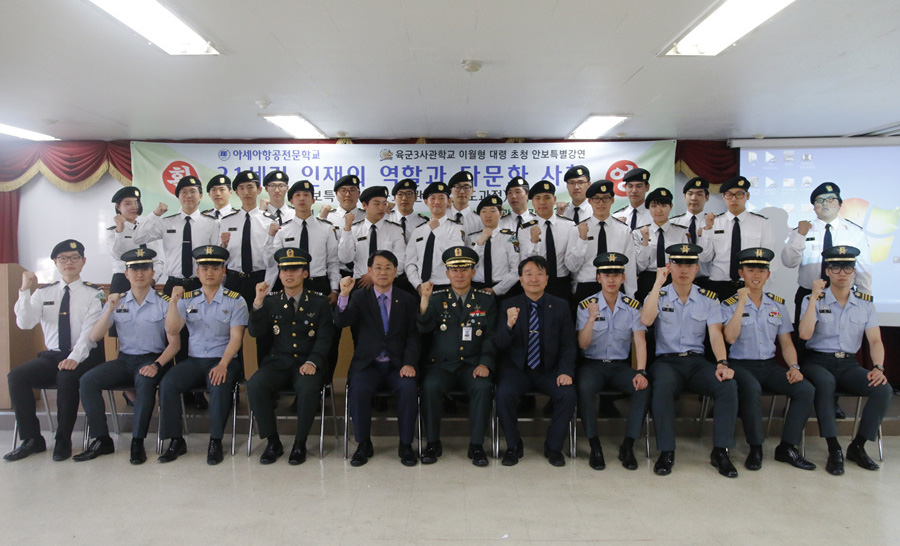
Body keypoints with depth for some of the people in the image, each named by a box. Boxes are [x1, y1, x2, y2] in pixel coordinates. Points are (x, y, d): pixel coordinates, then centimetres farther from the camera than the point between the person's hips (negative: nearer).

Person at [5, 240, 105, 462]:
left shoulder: (93, 294, 0)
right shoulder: (43, 293, 12)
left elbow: (90, 331, -12)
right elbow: (24, 323, -1)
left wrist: (75, 357, -27)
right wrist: (25, 291, -11)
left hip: (83, 358, -4)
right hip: (51, 356, 4)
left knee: (67, 377, -33)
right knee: (16, 376, -19)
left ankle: (63, 441, -16)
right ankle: (31, 439, -6)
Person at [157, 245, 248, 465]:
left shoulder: (235, 301, 1)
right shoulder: (187, 299, 11)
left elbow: (236, 338, -7)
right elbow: (172, 330, 0)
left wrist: (223, 364, -21)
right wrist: (173, 302, -14)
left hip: (224, 360, -3)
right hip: (193, 359, 3)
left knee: (220, 386, -33)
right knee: (167, 383, -23)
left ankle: (215, 442, -17)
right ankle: (176, 441, -9)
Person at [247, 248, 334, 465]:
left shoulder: (319, 302, 5)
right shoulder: (271, 301, 11)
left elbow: (324, 338, -2)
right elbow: (255, 332, 2)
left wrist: (312, 362, -19)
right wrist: (258, 301, -11)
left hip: (307, 364, -2)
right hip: (277, 363, 2)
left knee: (308, 388, -33)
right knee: (255, 385, -26)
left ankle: (300, 443, -12)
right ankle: (273, 442, -10)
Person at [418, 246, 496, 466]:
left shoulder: (486, 300, 9)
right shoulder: (437, 298, 8)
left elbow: (490, 337, 5)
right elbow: (423, 329, -6)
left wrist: (485, 363, -10)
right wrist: (424, 300, -21)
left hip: (473, 364, 0)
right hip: (441, 364, 0)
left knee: (483, 387, -29)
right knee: (430, 386, -28)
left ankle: (476, 445, -14)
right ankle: (433, 443, -9)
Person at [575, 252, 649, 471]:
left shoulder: (633, 306, 3)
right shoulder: (586, 305, -2)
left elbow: (640, 341, -7)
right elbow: (582, 345, -9)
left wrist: (641, 371, -23)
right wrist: (592, 318, -25)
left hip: (621, 365, 2)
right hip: (593, 364, -1)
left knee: (643, 388, -26)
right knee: (584, 389, -32)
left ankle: (628, 446, -10)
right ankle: (595, 446, -14)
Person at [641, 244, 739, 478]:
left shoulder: (708, 299, 10)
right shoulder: (658, 296, 5)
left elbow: (715, 334, -1)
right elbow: (646, 320, -16)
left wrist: (722, 363, -19)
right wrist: (658, 283, -13)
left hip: (697, 361, 2)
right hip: (666, 361, -2)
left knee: (728, 385, -26)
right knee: (663, 386, -35)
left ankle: (720, 451, -15)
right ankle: (666, 452, -23)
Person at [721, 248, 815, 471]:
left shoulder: (778, 304, 13)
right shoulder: (730, 304, -1)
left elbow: (786, 343, 14)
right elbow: (730, 338, -17)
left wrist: (793, 366, -5)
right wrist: (742, 302, -16)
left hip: (769, 366, 5)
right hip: (741, 365, -5)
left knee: (806, 389, -20)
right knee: (751, 389, -36)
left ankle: (787, 447, -7)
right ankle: (755, 448, -17)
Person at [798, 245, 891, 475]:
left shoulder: (865, 303, 9)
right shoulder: (813, 300, -1)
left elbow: (875, 341, 4)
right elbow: (805, 334, -16)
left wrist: (878, 367, -14)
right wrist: (814, 297, -16)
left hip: (849, 364, 4)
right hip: (818, 362, -3)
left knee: (883, 389, -23)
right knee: (825, 382, -37)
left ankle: (857, 447, -6)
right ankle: (834, 450, -26)